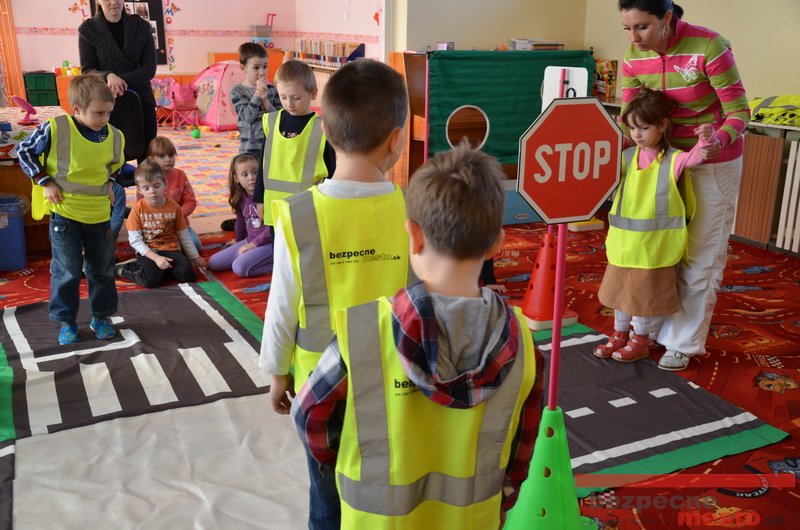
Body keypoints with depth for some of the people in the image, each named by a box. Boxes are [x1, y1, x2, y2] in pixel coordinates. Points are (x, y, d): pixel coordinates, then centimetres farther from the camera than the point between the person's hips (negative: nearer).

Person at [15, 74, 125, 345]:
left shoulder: (114, 136, -3)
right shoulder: (54, 129, -16)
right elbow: (24, 152, -3)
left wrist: (108, 184, 5)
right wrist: (45, 182, -9)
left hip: (99, 214, 4)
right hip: (64, 213, -3)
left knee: (102, 270, 14)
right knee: (67, 271, 5)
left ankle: (101, 317, 31)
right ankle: (66, 321, 21)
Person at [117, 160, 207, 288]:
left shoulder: (174, 207, 0)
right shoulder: (138, 208, -7)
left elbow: (183, 236, 10)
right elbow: (135, 240, -10)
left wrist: (195, 257, 13)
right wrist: (156, 258, -20)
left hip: (170, 249, 3)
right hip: (148, 251, -2)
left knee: (187, 275, -21)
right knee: (151, 280, -28)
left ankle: (160, 269, 5)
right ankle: (124, 268, 1)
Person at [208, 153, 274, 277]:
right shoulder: (241, 198, 2)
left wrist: (254, 244, -16)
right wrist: (238, 241, 32)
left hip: (269, 242, -8)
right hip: (250, 241, 8)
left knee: (240, 267, -28)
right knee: (213, 263, 2)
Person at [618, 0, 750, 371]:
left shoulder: (708, 46, -25)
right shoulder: (633, 58, -10)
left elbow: (738, 111, -20)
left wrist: (718, 141, -40)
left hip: (713, 163, -5)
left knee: (700, 255, 4)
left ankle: (684, 343, 17)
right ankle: (652, 328, 26)